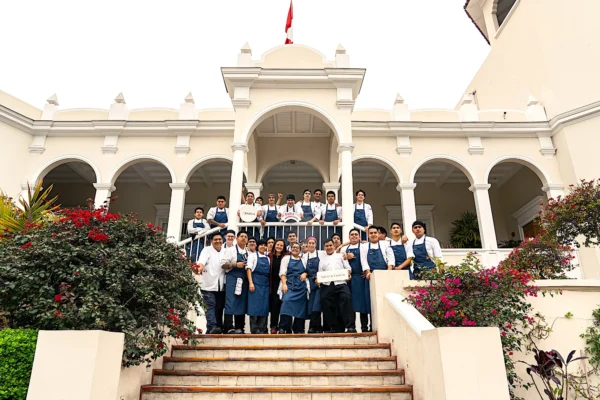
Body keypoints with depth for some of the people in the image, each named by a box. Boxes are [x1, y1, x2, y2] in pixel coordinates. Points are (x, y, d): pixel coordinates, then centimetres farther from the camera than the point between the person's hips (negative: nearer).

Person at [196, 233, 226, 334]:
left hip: (221, 286, 4)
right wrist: (200, 267, -39)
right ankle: (212, 327, -14)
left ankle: (219, 327, 17)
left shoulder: (225, 252, 14)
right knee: (211, 306, -11)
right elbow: (202, 261, -19)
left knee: (219, 307, 8)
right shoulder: (207, 250, 0)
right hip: (208, 285, -4)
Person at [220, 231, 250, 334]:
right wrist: (235, 265, -16)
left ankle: (239, 328, 12)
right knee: (231, 303, -9)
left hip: (244, 280, 5)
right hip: (232, 279, -5)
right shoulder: (231, 250, 0)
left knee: (242, 304, 6)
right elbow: (223, 264, -6)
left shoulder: (249, 252, 13)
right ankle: (229, 328, -7)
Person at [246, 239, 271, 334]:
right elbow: (249, 269, -4)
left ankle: (262, 329, 10)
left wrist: (270, 284, 6)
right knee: (254, 305, -4)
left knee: (265, 306, 3)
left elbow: (269, 272, 16)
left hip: (266, 284, 5)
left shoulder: (268, 258, 15)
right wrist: (250, 283, -14)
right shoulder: (253, 256, 3)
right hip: (255, 283, -4)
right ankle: (254, 329, 2)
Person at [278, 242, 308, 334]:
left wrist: (305, 274, -2)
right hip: (289, 284, -3)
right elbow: (282, 272, 0)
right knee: (286, 301, -24)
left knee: (300, 306, 1)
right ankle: (283, 328, -19)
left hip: (301, 286, 4)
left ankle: (298, 329, 13)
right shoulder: (286, 258, 9)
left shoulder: (303, 260, 17)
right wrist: (284, 284, -13)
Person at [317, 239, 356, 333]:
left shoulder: (340, 255, 23)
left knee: (346, 298, -24)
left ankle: (350, 326, -21)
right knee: (326, 303, -6)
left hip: (340, 283, -2)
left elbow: (347, 267, 14)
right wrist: (318, 279, -5)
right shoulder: (322, 258, 24)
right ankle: (335, 327, 7)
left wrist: (348, 274, -6)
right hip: (327, 284, 2)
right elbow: (320, 272, 15)